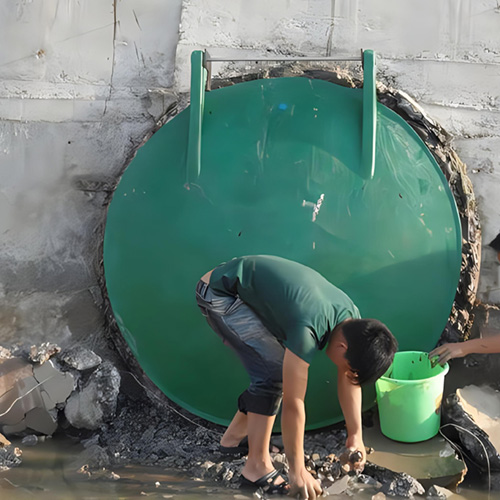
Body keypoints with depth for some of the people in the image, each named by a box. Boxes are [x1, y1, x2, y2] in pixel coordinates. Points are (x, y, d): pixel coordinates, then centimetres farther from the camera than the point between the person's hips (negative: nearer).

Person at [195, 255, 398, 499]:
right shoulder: (308, 328, -34)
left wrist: (355, 435, 7)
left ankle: (234, 436, 26)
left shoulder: (352, 318, -9)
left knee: (273, 369, 8)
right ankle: (257, 467, -6)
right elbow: (293, 402, -27)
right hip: (219, 293, -9)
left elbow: (348, 380, 5)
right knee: (274, 371, -17)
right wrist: (297, 471, -18)